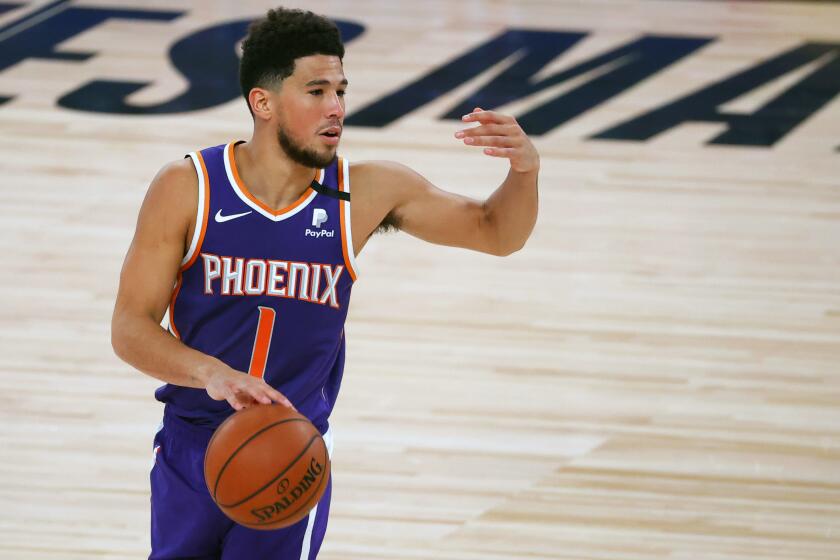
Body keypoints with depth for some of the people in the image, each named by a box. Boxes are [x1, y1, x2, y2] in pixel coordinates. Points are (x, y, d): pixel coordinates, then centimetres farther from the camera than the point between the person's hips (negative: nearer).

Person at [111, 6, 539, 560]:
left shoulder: (366, 193, -8)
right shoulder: (187, 189, -13)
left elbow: (496, 232, 3)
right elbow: (130, 327, -13)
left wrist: (525, 170, -20)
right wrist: (211, 374, -32)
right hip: (190, 446, 1)